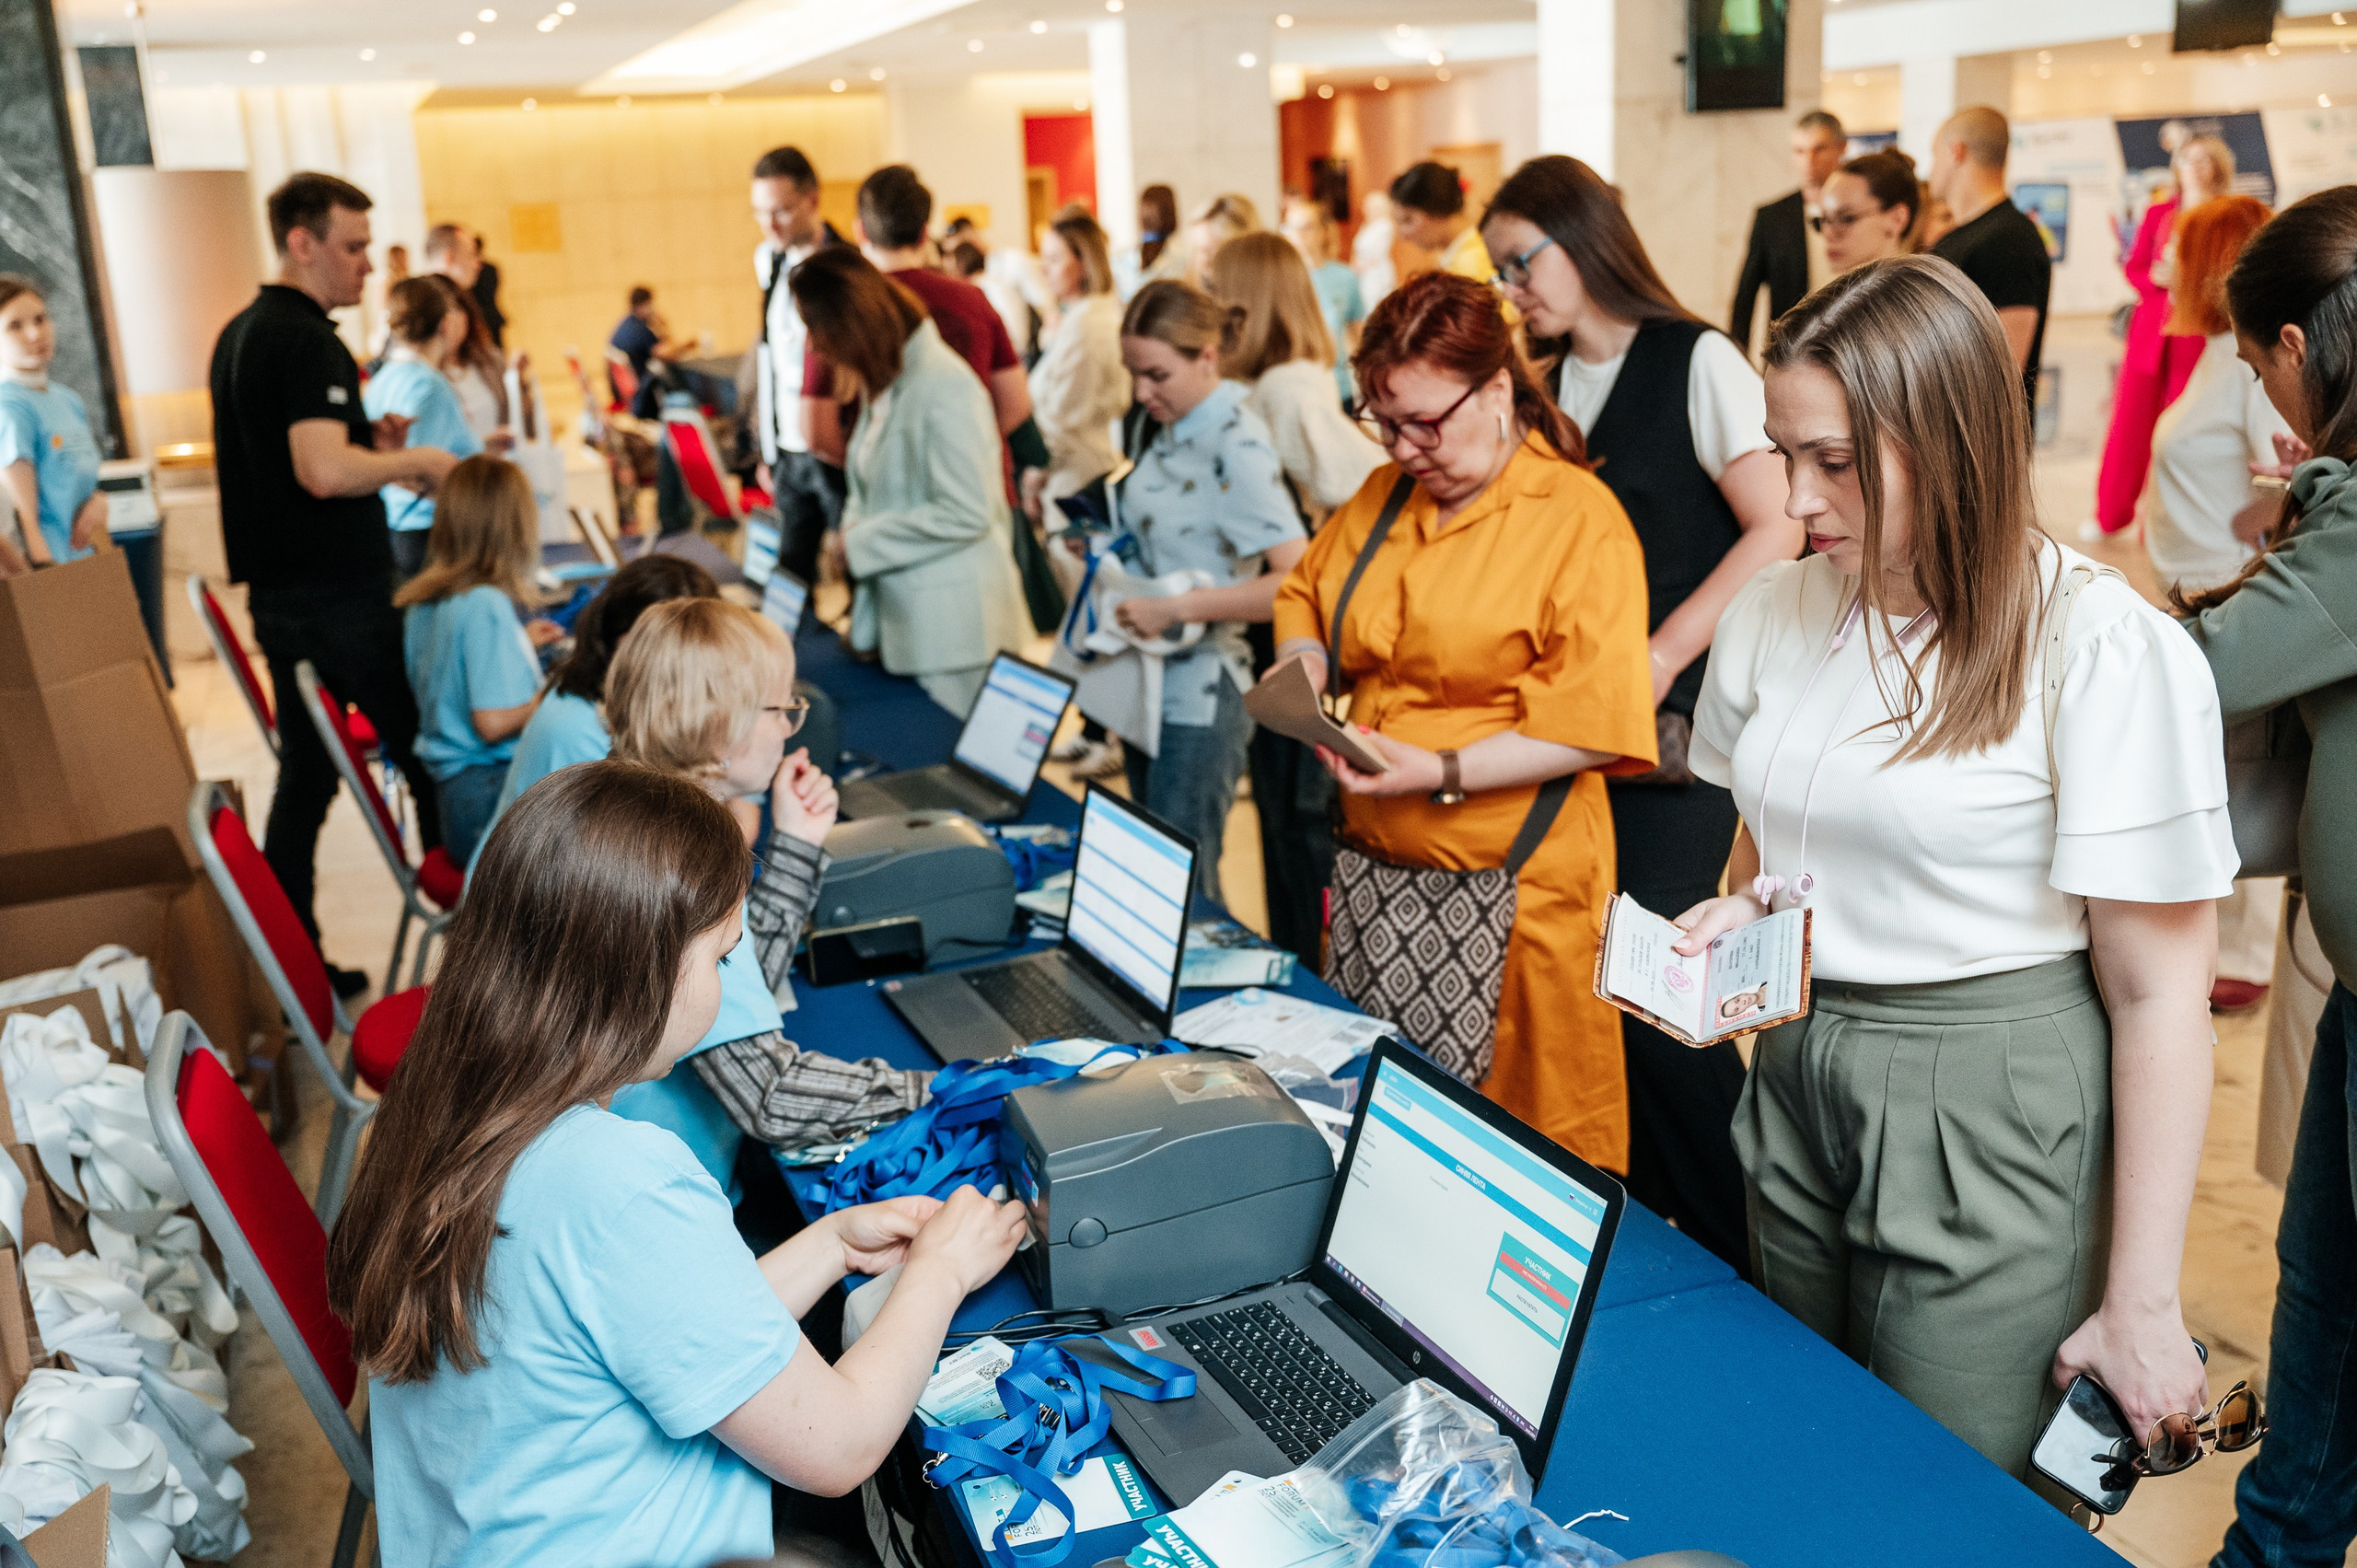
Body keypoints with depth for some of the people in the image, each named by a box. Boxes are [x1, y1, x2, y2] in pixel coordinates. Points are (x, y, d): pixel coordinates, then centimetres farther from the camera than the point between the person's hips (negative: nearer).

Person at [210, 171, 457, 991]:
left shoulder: (239, 334, 15)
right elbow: (326, 472, -27)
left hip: (278, 593, 9)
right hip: (339, 596, -9)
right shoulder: (306, 340, -16)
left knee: (304, 775, 12)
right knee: (425, 756, 2)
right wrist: (414, 461, -11)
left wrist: (366, 441, 13)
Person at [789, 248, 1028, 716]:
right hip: (903, 622, 9)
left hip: (955, 625, -9)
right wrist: (852, 530, 1)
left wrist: (862, 544, -15)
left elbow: (965, 513, -23)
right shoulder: (881, 382, 12)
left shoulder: (944, 387, -19)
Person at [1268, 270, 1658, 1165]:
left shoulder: (1583, 520, -10)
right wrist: (1302, 662, 4)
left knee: (1533, 1129, 1)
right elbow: (1304, 592, 26)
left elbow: (1592, 726, -16)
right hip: (1375, 860, 6)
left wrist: (1443, 773, -21)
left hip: (1510, 889, -6)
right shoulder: (1386, 496, 11)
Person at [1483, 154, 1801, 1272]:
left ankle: (1740, 1248, 7)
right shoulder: (1540, 384, 14)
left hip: (1678, 729, -6)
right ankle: (1638, 1219, 22)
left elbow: (1774, 529, -10)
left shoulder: (1695, 361, -3)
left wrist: (1659, 660, -15)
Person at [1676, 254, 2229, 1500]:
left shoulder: (2109, 652, -16)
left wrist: (2139, 1304, -13)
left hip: (1991, 1115, -5)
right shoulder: (1772, 615, 2)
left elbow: (2158, 996, -15)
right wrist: (1735, 915, -4)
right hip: (1794, 1080, 6)